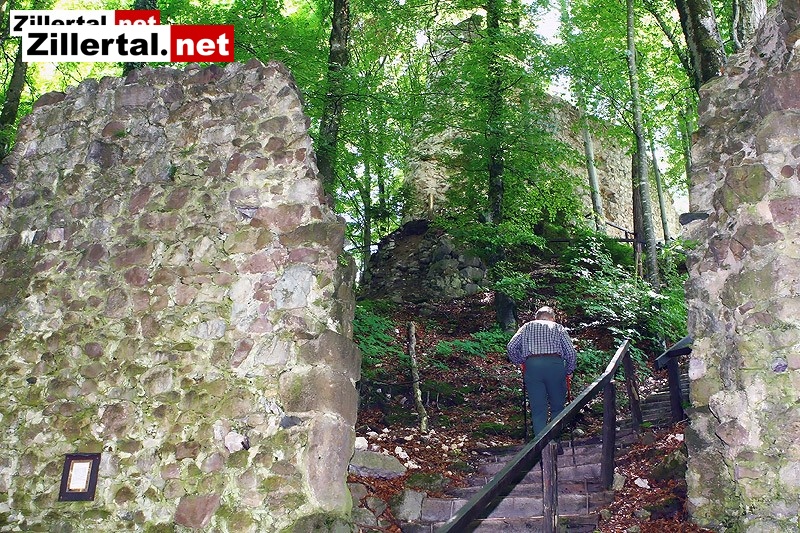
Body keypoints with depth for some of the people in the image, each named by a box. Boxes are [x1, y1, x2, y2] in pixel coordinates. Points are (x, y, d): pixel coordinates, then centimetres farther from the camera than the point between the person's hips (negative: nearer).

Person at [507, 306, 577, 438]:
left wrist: (519, 362, 20)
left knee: (538, 409, 3)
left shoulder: (527, 326, 22)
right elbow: (571, 351, 9)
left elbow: (511, 346, 8)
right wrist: (569, 371, 20)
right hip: (555, 364, 0)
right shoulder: (558, 328, 20)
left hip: (532, 365, 1)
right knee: (557, 407, 13)